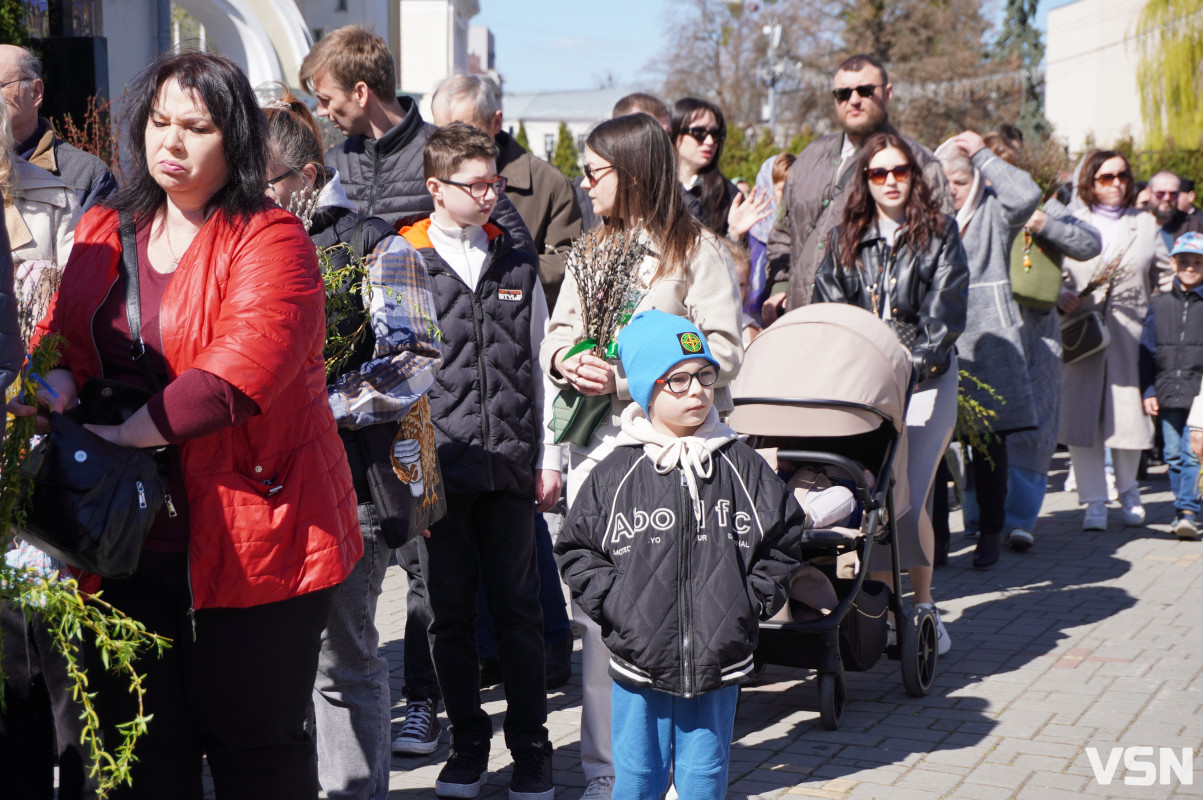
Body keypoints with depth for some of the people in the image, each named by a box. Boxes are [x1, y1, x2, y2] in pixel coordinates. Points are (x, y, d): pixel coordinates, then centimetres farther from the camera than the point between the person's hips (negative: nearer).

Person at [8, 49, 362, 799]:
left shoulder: (271, 240, -8)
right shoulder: (102, 232, 13)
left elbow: (244, 360, -21)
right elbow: (66, 329, 10)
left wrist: (131, 433, -23)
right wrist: (58, 379, -13)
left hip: (251, 532, -5)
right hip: (128, 533, 6)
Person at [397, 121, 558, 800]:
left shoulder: (518, 265, 11)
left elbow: (540, 363, 12)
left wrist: (549, 457, 7)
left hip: (512, 464, 2)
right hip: (441, 464, -2)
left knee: (519, 610, 6)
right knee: (451, 612, 7)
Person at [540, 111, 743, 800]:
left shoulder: (698, 250, -2)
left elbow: (723, 352, -9)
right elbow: (559, 330, 22)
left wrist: (626, 379, -16)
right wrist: (566, 358, -2)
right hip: (596, 443, 6)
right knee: (596, 611, 5)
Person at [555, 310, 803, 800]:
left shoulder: (742, 467, 1)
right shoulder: (616, 474, -3)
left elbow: (784, 538, 9)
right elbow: (577, 549, 4)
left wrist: (755, 601, 0)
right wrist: (612, 603, -6)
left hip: (718, 659, 1)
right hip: (639, 657, -1)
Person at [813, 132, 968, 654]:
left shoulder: (938, 235, 5)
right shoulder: (844, 240, 13)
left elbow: (946, 316, -2)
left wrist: (912, 365, -13)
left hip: (924, 381, -3)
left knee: (907, 498, -11)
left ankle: (923, 606, 3)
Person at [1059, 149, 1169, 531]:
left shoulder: (1146, 225, 13)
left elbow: (1167, 279, 13)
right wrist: (1061, 296, -8)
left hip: (1129, 335, 1)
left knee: (1129, 413, 3)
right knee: (1081, 417, -4)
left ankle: (1128, 491, 27)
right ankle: (1094, 502, 6)